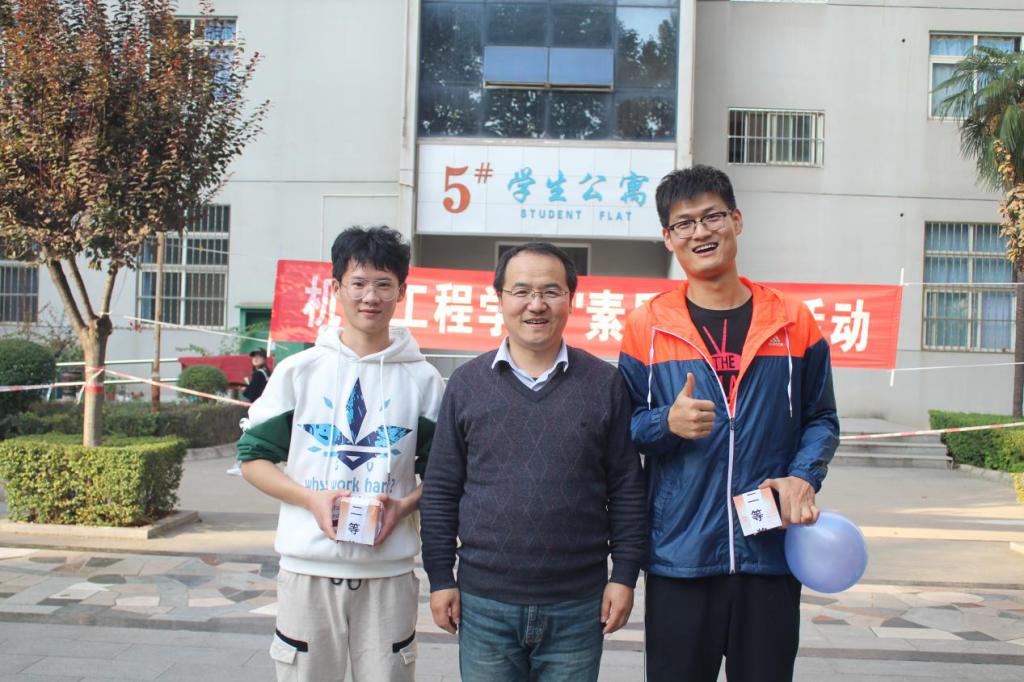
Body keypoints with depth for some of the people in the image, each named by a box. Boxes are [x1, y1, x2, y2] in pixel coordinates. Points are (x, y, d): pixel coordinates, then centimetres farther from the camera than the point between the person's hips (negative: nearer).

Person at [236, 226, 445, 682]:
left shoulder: (422, 380, 2)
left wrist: (405, 505, -11)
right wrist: (312, 498, -11)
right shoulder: (299, 370, 1)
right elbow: (254, 458, 5)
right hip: (308, 567, 0)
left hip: (389, 571, 0)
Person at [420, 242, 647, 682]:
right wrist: (440, 577, 2)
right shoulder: (466, 383, 1)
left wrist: (624, 575, -1)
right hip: (483, 604, 1)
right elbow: (441, 491, 4)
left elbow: (626, 489, 2)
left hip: (578, 607, 0)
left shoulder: (605, 383, 0)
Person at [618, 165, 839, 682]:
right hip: (678, 556, -1)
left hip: (773, 550, 1)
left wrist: (803, 476, -7)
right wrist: (668, 423, -16)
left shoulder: (792, 321, 4)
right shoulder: (647, 325, 1)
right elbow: (624, 428, 4)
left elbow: (821, 419, 11)